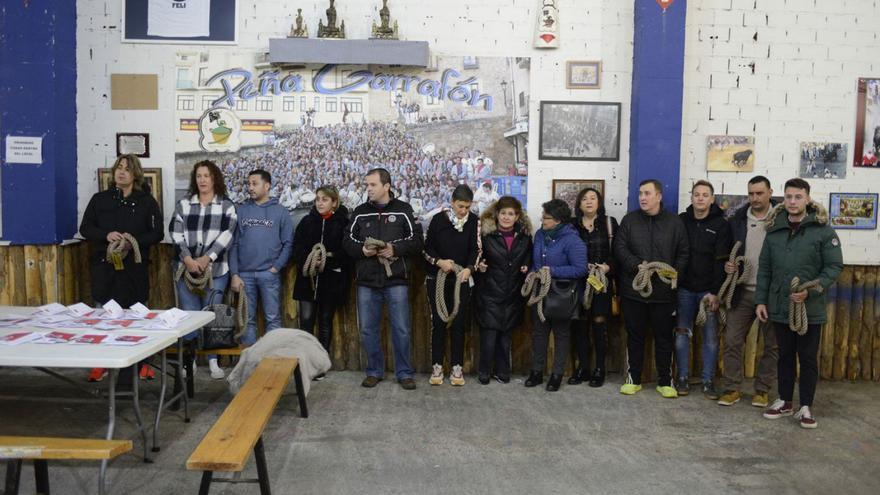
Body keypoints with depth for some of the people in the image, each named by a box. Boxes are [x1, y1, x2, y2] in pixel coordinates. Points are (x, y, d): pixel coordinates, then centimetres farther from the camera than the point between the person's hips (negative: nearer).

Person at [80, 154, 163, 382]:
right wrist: (106, 235, -12)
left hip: (135, 266, -1)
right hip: (104, 264, 2)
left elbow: (157, 233, 1)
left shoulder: (147, 201, 3)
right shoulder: (100, 199, 8)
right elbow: (85, 228, 8)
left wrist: (134, 241, -16)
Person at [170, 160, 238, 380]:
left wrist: (206, 258, -16)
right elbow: (176, 234, 2)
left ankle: (213, 361, 13)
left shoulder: (227, 206, 4)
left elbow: (226, 236, -6)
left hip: (215, 270, -1)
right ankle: (189, 359, 13)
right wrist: (188, 259, -13)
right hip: (186, 268, 1)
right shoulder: (183, 205, 10)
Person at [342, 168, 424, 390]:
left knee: (402, 329, 1)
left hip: (396, 280, -3)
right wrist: (362, 250, -10)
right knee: (368, 329, 8)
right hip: (367, 281, 3)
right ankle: (374, 371, 23)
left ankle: (404, 373, 16)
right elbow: (347, 241, 10)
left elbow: (417, 241, -1)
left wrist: (395, 249, -16)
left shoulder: (403, 210, 1)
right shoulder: (360, 212, 9)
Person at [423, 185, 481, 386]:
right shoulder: (438, 219, -4)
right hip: (437, 278, 0)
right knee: (438, 322, 3)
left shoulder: (474, 221, -3)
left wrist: (469, 268, -23)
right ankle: (437, 366, 13)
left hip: (462, 279, 0)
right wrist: (439, 261, -18)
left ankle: (456, 367, 13)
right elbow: (427, 247, 0)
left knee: (458, 323, 4)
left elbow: (475, 249, -5)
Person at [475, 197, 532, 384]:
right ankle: (484, 372, 13)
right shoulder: (486, 234, -5)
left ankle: (502, 372, 25)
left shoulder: (524, 236, 5)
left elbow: (529, 258, 16)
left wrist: (527, 267, -3)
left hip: (512, 295, 3)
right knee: (489, 334, -4)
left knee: (506, 335, 11)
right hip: (490, 293, -3)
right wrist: (479, 266, -17)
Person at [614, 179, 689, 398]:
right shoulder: (629, 220, 4)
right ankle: (634, 378, 22)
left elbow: (683, 253, 5)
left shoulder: (674, 222, 4)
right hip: (633, 289, 1)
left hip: (663, 291, 0)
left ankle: (665, 380, 20)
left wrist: (675, 271, -12)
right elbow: (620, 248, -1)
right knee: (635, 335, 9)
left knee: (664, 337, 8)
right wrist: (637, 266, -16)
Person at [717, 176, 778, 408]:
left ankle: (763, 390, 22)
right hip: (742, 292, 3)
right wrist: (726, 265, -6)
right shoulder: (737, 220, 5)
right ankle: (731, 388, 14)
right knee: (732, 340, 2)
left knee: (771, 344, 9)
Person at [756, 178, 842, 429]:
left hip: (810, 308, -3)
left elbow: (835, 266, -7)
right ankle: (784, 402, 26)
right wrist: (761, 300, 4)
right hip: (779, 307, 3)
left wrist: (811, 291, -19)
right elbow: (764, 268, 9)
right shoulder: (774, 231, 6)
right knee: (785, 356, 14)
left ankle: (805, 407, 18)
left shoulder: (823, 230, -6)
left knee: (808, 358, 7)